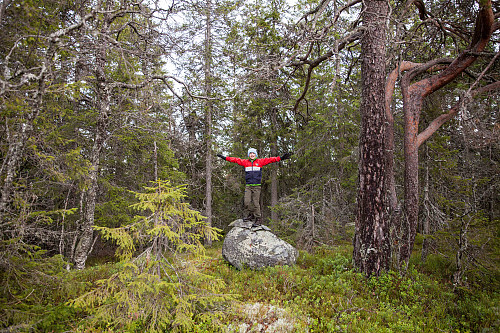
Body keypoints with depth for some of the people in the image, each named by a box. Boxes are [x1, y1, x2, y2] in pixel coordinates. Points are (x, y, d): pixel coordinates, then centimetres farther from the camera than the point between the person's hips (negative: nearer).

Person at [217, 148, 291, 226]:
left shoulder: (260, 161, 6)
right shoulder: (245, 162, 12)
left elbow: (270, 160, 0)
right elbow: (235, 160, 15)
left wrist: (281, 158, -7)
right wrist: (225, 158, 14)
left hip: (257, 186, -2)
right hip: (248, 186, 2)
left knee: (256, 203, -4)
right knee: (247, 201, -10)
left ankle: (258, 219, 6)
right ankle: (249, 215, 10)